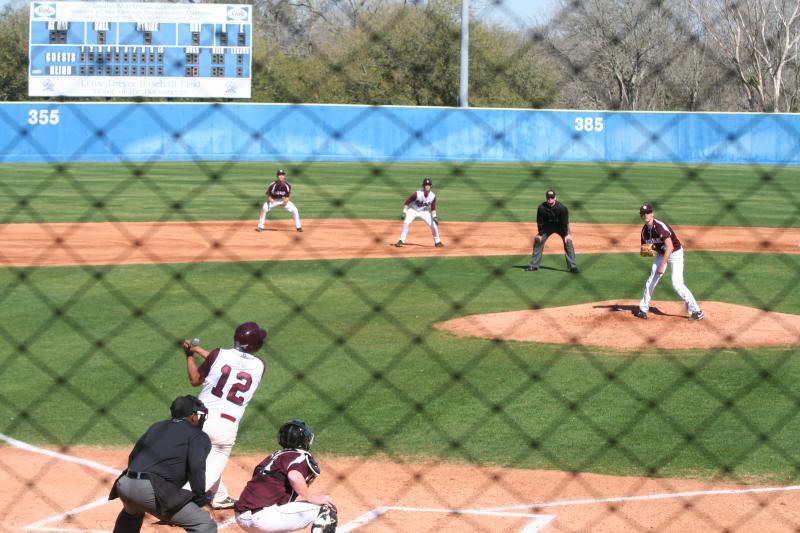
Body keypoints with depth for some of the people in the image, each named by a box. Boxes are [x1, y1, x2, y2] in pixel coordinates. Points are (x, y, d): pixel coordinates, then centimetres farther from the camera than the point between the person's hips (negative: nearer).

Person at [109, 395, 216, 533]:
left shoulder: (157, 426, 27)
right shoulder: (199, 436, 6)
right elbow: (196, 467, -12)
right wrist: (200, 496, -2)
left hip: (124, 485, 8)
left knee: (132, 512, 43)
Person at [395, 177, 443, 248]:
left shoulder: (433, 196, -15)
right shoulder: (417, 194, -27)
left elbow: (433, 208, -1)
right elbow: (407, 203, -18)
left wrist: (434, 217, -12)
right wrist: (404, 213, -26)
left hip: (424, 212, 3)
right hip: (413, 210, -3)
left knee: (434, 225, -5)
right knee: (406, 222, -27)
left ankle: (437, 242, 15)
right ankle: (401, 241, -19)